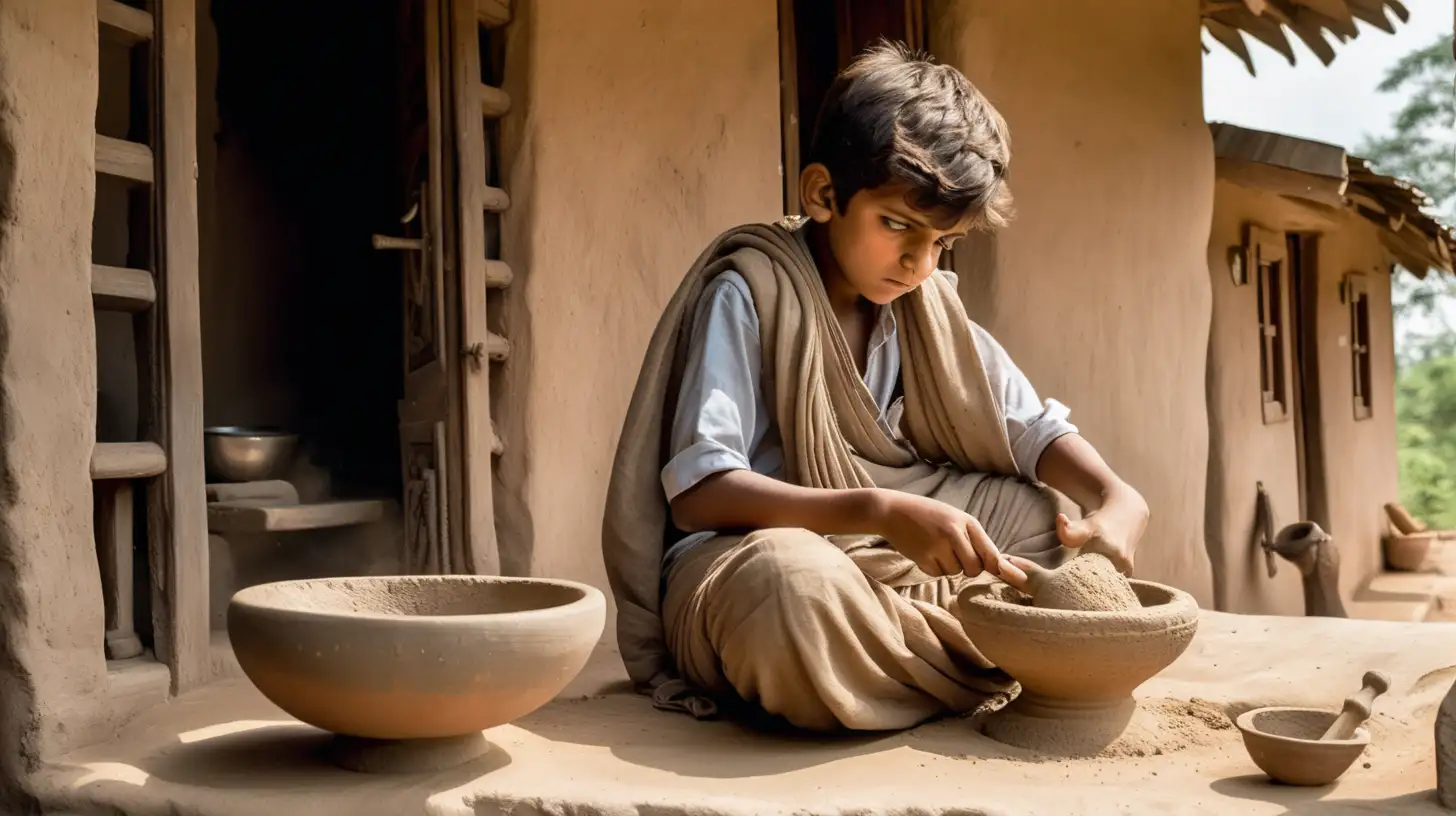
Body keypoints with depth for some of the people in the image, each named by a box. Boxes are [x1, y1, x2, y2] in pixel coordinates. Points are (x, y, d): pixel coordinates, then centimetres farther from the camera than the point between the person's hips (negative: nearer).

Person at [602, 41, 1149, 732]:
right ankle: (977, 672, -12)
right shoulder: (747, 294, -14)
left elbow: (1034, 427, 6)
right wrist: (881, 512, -32)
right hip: (737, 564, -6)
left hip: (884, 561, 7)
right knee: (794, 577, -39)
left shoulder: (928, 306, 5)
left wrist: (1118, 498, -16)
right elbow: (697, 492, -22)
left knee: (1055, 513, 1)